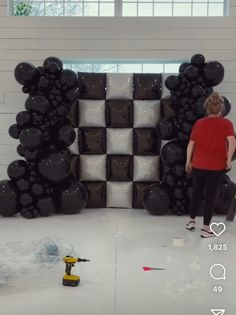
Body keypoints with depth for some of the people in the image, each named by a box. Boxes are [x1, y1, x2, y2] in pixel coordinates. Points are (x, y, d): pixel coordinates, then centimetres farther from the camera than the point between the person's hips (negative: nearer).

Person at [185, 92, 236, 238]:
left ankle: (191, 221, 29)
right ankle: (206, 228, 8)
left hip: (198, 164, 3)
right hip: (216, 166, -3)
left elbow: (191, 144, 3)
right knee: (210, 195, 4)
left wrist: (188, 161, 11)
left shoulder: (199, 123, 4)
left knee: (196, 192, 18)